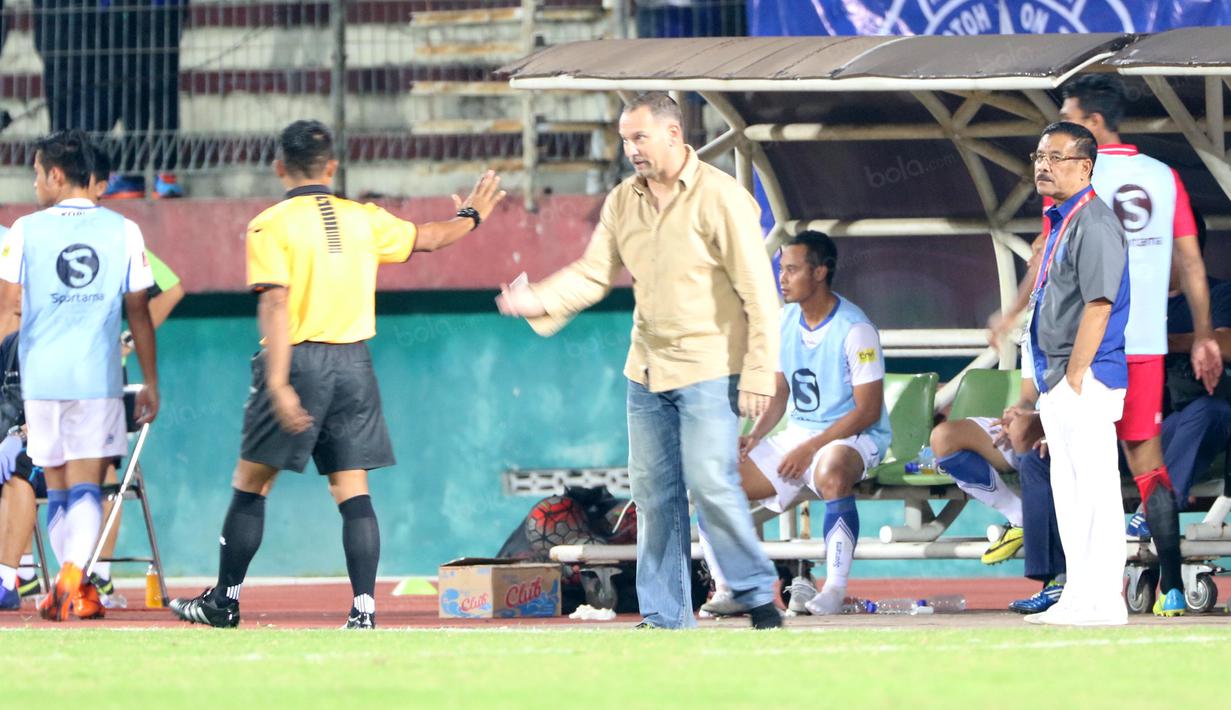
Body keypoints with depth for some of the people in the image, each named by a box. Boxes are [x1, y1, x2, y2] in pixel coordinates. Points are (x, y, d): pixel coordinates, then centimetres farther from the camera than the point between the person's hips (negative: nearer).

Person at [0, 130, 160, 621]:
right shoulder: (123, 231, 3)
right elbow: (139, 313, 7)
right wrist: (151, 383, 14)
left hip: (42, 377, 0)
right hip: (97, 378, 0)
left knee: (58, 488, 12)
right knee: (87, 488, -1)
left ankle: (70, 586, 14)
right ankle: (72, 579, -20)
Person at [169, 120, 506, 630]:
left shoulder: (271, 226, -7)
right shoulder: (364, 220, 7)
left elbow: (275, 305, -16)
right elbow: (429, 238, 24)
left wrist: (279, 384, -22)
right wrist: (470, 217, 45)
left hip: (298, 359, -4)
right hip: (354, 362, 4)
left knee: (251, 485, 7)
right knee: (352, 491, 4)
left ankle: (225, 601, 13)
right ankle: (363, 609, -4)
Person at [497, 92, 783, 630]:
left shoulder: (720, 197, -9)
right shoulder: (622, 202, 9)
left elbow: (758, 291, -9)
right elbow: (594, 273, 10)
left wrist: (758, 373, -13)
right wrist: (540, 302, -10)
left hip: (709, 368, -6)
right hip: (647, 372, 6)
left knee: (710, 482, -14)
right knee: (653, 492, 5)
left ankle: (756, 591, 1)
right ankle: (664, 613, 11)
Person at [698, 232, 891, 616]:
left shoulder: (854, 329, -15)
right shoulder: (784, 321, 7)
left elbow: (868, 410, -17)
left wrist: (809, 448, -22)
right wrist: (755, 436, -3)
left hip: (853, 439, -7)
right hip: (797, 436, 7)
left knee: (832, 473, -43)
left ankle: (835, 589, -35)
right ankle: (731, 589, -2)